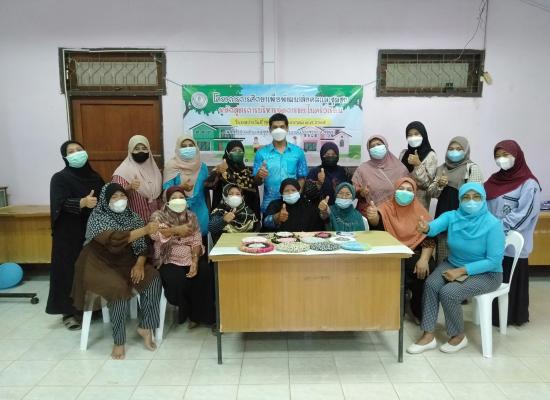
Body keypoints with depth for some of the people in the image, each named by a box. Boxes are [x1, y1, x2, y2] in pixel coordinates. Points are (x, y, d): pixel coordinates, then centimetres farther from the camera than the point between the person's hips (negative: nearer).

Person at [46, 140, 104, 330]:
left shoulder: (95, 176, 10)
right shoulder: (60, 178, -6)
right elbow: (61, 204, -21)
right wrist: (82, 202, -39)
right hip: (70, 233, -4)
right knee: (70, 268, 0)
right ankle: (69, 311, 12)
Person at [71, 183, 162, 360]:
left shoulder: (131, 216, 4)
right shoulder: (97, 218, -12)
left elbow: (142, 244, 3)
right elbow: (115, 240, -29)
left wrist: (139, 263, -16)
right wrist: (144, 230, -35)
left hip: (126, 262, 5)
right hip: (101, 265, -5)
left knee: (153, 277, -21)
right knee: (119, 287, -33)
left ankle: (145, 326, -8)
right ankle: (119, 341, -18)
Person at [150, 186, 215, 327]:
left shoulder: (191, 216, 10)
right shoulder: (158, 215, 1)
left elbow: (196, 241, 2)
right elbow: (154, 233, -22)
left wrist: (195, 261, -13)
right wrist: (176, 230, -27)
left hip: (189, 260, 3)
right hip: (168, 261, -3)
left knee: (205, 273, -23)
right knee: (178, 280, -31)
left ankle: (198, 315, -7)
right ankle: (184, 313, -1)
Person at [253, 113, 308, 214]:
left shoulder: (298, 152, 2)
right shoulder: (261, 153, 0)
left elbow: (302, 178, 5)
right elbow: (257, 182, 2)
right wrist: (260, 176, -19)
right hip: (269, 205, 0)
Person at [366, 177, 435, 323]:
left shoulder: (419, 210, 5)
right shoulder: (387, 207, 0)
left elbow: (429, 237, -3)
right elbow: (377, 221, -23)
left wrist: (424, 258, -20)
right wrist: (372, 216, -49)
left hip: (414, 254, 2)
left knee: (427, 269, -26)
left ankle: (418, 310, -2)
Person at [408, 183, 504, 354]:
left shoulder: (492, 224, -19)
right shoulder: (451, 216, -9)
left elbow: (494, 260, -20)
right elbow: (436, 226, -30)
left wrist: (461, 271, -26)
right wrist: (426, 228, -55)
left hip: (486, 273, -4)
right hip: (453, 264, 4)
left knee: (448, 292, -26)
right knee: (431, 284, -23)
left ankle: (459, 337, 1)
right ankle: (428, 336, -11)